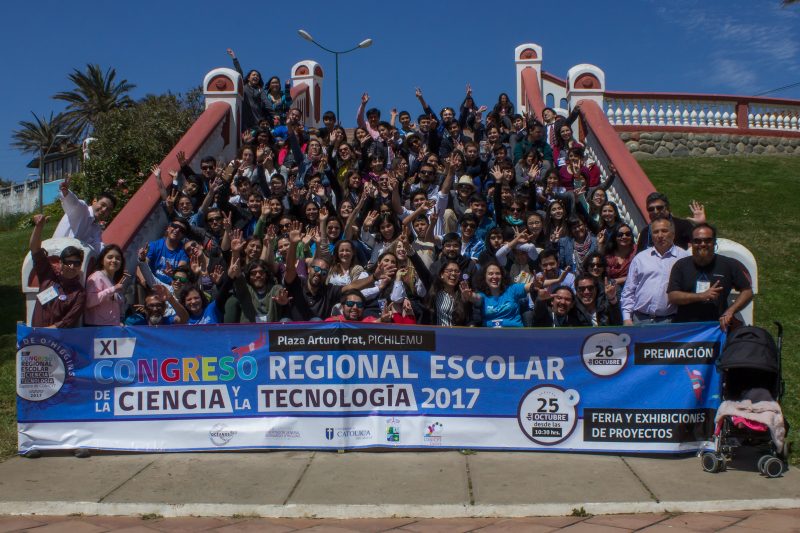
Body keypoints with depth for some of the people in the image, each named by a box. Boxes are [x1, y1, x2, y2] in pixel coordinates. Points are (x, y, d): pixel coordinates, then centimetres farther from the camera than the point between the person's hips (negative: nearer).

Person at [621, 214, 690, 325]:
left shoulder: (684, 257, 5)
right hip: (640, 320, 2)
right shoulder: (640, 258, 15)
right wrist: (627, 318, 6)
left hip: (670, 321, -2)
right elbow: (628, 291, 15)